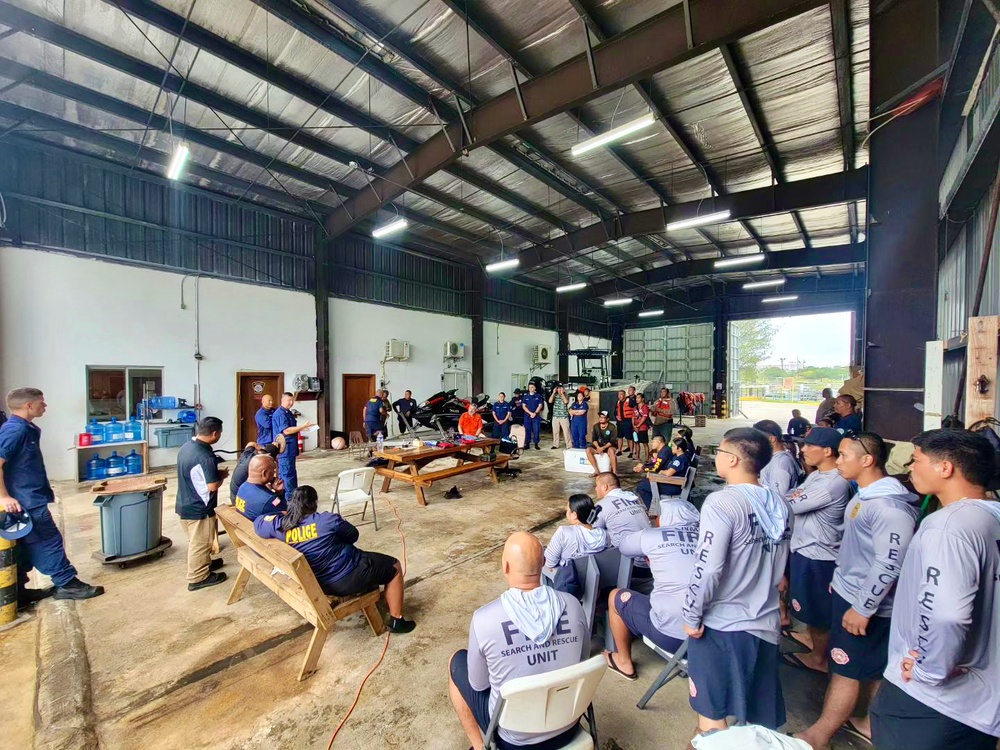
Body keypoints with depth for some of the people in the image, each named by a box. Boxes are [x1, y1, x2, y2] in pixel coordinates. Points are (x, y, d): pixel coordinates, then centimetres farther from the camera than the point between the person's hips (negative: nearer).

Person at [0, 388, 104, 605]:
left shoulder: (25, 428, 12)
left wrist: (44, 488, 24)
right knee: (48, 541, -2)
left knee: (25, 547, 15)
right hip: (26, 500, -10)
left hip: (29, 498, 10)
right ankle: (67, 584, 7)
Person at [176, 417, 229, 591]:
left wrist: (215, 472, 8)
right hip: (198, 509, -9)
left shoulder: (186, 447, 1)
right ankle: (198, 578, 22)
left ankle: (204, 563, 43)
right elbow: (213, 486, -25)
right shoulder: (205, 457, -29)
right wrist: (222, 475, -7)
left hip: (185, 504, 9)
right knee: (200, 543, 8)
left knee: (197, 541, 26)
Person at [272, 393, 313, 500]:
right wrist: (303, 426, -23)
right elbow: (286, 430, -23)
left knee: (291, 473, 15)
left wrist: (301, 428, 10)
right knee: (288, 474, -5)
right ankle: (290, 498, 1)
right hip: (285, 449, -10)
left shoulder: (288, 413, 15)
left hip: (289, 449, 10)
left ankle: (284, 496, 25)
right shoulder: (280, 414, -16)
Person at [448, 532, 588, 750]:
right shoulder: (572, 605, -16)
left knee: (457, 662, 17)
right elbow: (583, 661, 2)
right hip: (568, 727, 4)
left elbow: (479, 684, -9)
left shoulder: (484, 618, -26)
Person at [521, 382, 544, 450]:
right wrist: (530, 413, -11)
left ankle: (536, 444, 3)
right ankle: (527, 443, 9)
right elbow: (523, 406, 1)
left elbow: (540, 405, 1)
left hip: (536, 416, -1)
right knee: (527, 430, 3)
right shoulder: (525, 396, 7)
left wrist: (535, 413, -12)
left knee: (536, 430, -3)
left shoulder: (538, 396, 5)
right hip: (527, 416, 1)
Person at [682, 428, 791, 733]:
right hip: (765, 621, 7)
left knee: (711, 712, 13)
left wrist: (692, 615, -10)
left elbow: (707, 569, -23)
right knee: (760, 719, 22)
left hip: (721, 623, -6)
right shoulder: (778, 504, 0)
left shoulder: (722, 502, -22)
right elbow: (778, 562, 11)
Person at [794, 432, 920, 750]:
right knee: (876, 668, 22)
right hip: (849, 593, 8)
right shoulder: (867, 495, 5)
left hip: (865, 602, -8)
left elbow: (889, 564, -26)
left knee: (846, 670, 6)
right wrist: (839, 579, 20)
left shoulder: (890, 506, -25)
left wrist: (862, 608, -20)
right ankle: (873, 724, 38)